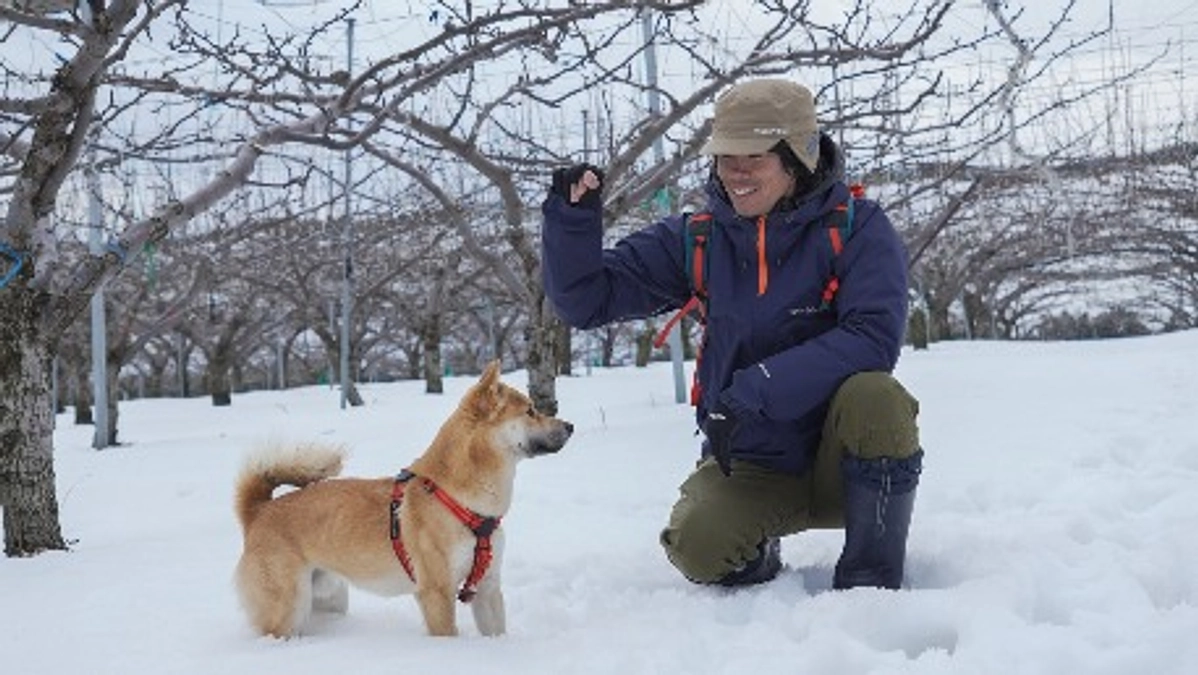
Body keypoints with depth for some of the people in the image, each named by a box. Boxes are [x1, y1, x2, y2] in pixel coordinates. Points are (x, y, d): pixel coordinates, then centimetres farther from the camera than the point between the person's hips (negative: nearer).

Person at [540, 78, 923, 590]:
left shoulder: (857, 228, -11)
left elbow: (873, 338, -25)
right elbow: (584, 299, -1)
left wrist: (753, 390, -32)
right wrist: (572, 217, -20)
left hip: (844, 458, -1)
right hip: (749, 464, 2)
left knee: (875, 396, -34)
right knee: (696, 547, -28)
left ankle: (873, 579, -13)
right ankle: (755, 566, 10)